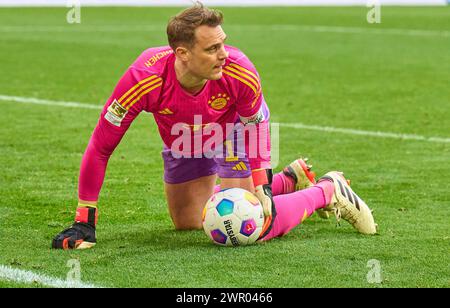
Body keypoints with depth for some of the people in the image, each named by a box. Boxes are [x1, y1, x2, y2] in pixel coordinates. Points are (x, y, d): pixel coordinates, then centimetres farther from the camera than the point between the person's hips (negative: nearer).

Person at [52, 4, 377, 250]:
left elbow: (256, 125, -15)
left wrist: (262, 186, -19)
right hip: (182, 139, 3)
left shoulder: (240, 73, -39)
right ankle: (290, 180, 33)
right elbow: (100, 147, -32)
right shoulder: (144, 79, -41)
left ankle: (328, 191, 5)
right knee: (188, 223, 18)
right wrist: (84, 222, -31)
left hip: (232, 127, -3)